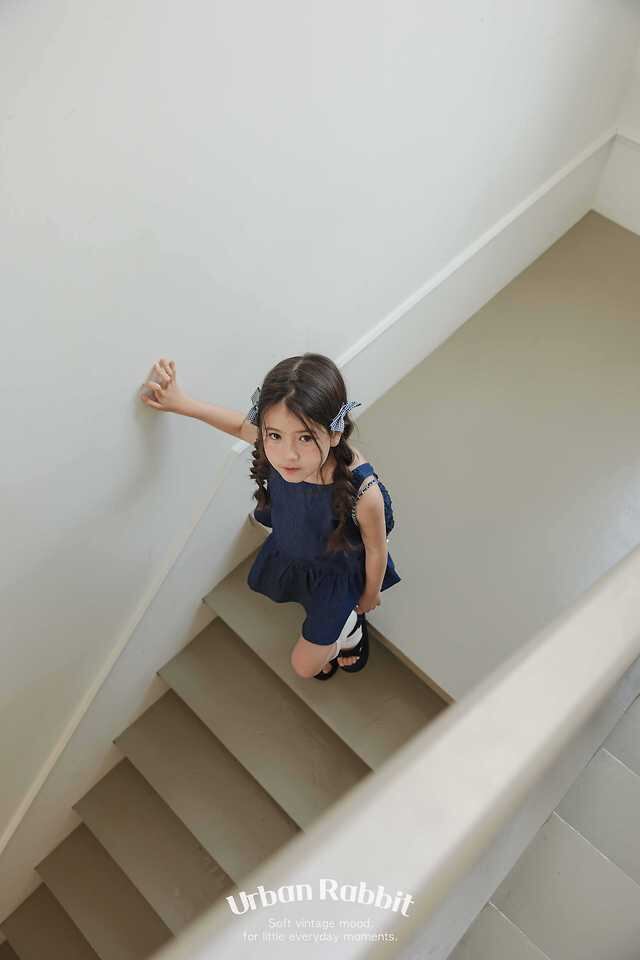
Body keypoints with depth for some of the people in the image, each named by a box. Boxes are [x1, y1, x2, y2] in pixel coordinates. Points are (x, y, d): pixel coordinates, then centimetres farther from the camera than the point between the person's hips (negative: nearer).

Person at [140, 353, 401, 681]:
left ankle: (350, 628, 41)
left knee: (305, 666, 11)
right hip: (288, 549, 4)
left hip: (339, 571, -4)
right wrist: (181, 402, -6)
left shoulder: (363, 493, -44)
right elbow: (241, 425, -8)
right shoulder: (275, 447, -34)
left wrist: (370, 596, -3)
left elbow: (376, 550, -22)